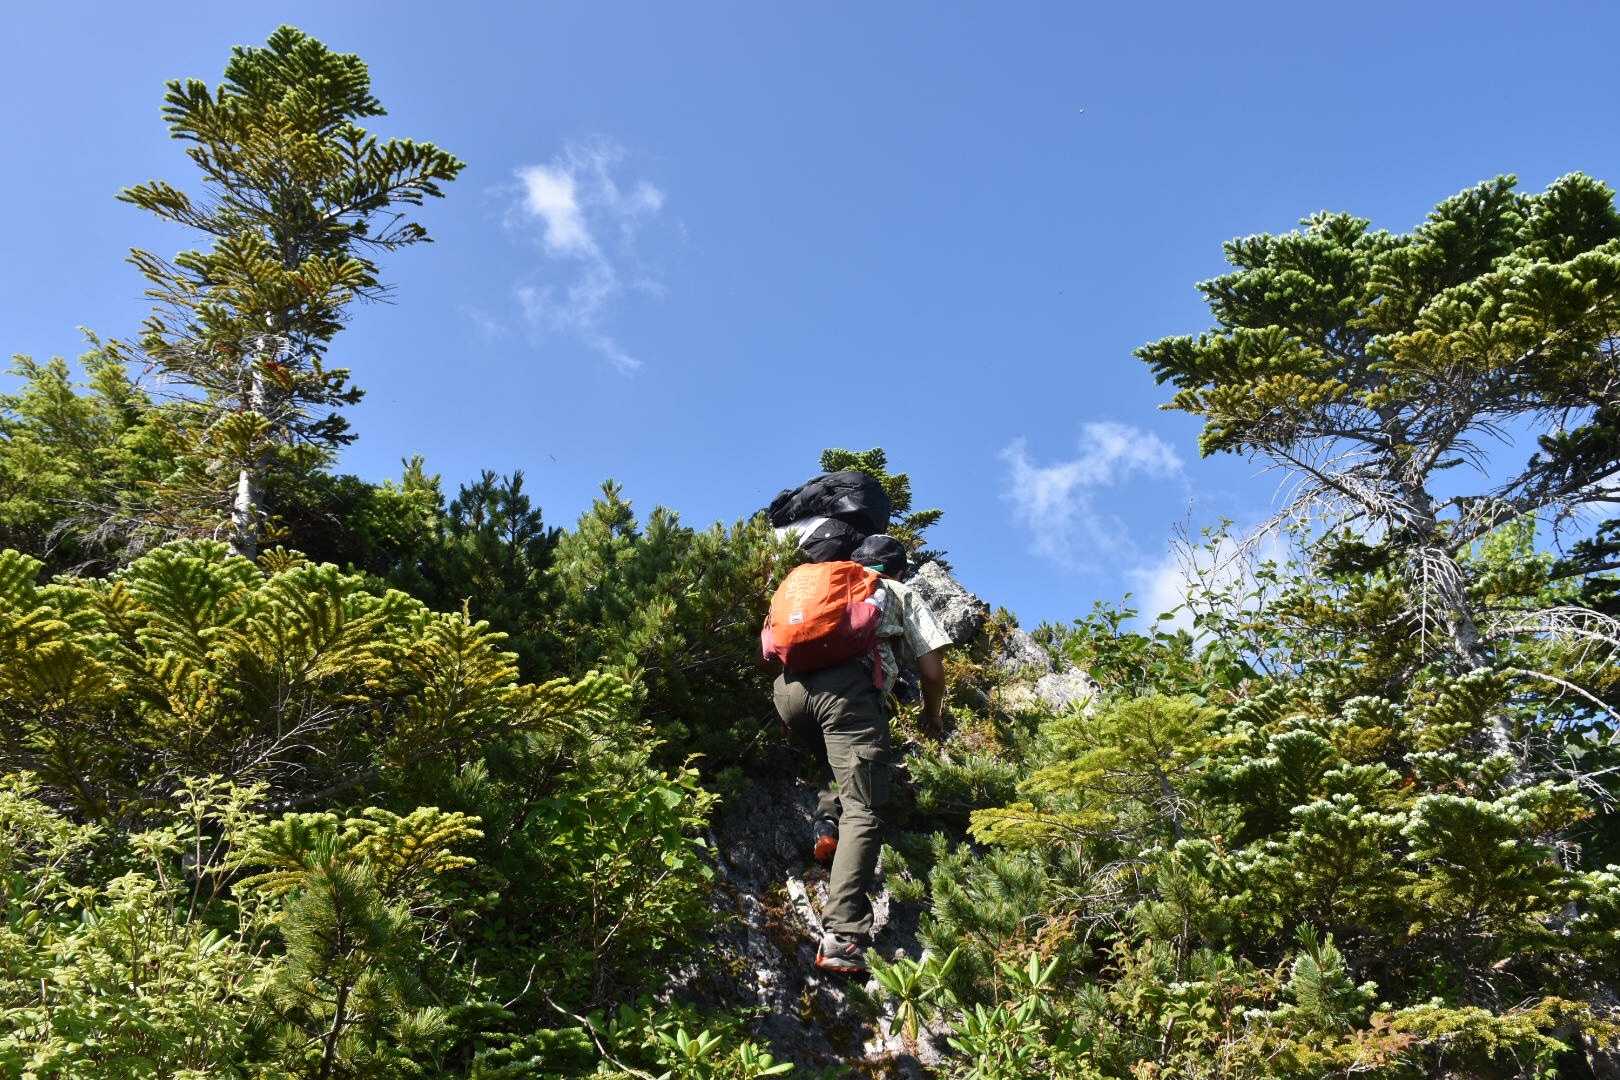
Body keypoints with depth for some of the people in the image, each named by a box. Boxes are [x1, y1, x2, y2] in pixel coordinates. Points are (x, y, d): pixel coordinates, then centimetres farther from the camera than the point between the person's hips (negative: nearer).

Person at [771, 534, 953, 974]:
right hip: (846, 689, -4)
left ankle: (826, 817, 3)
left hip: (789, 686, 5)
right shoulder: (904, 596, 27)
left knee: (842, 761, 32)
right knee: (862, 813, -9)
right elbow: (932, 671, 19)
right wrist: (932, 716, 37)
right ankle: (842, 938, -25)